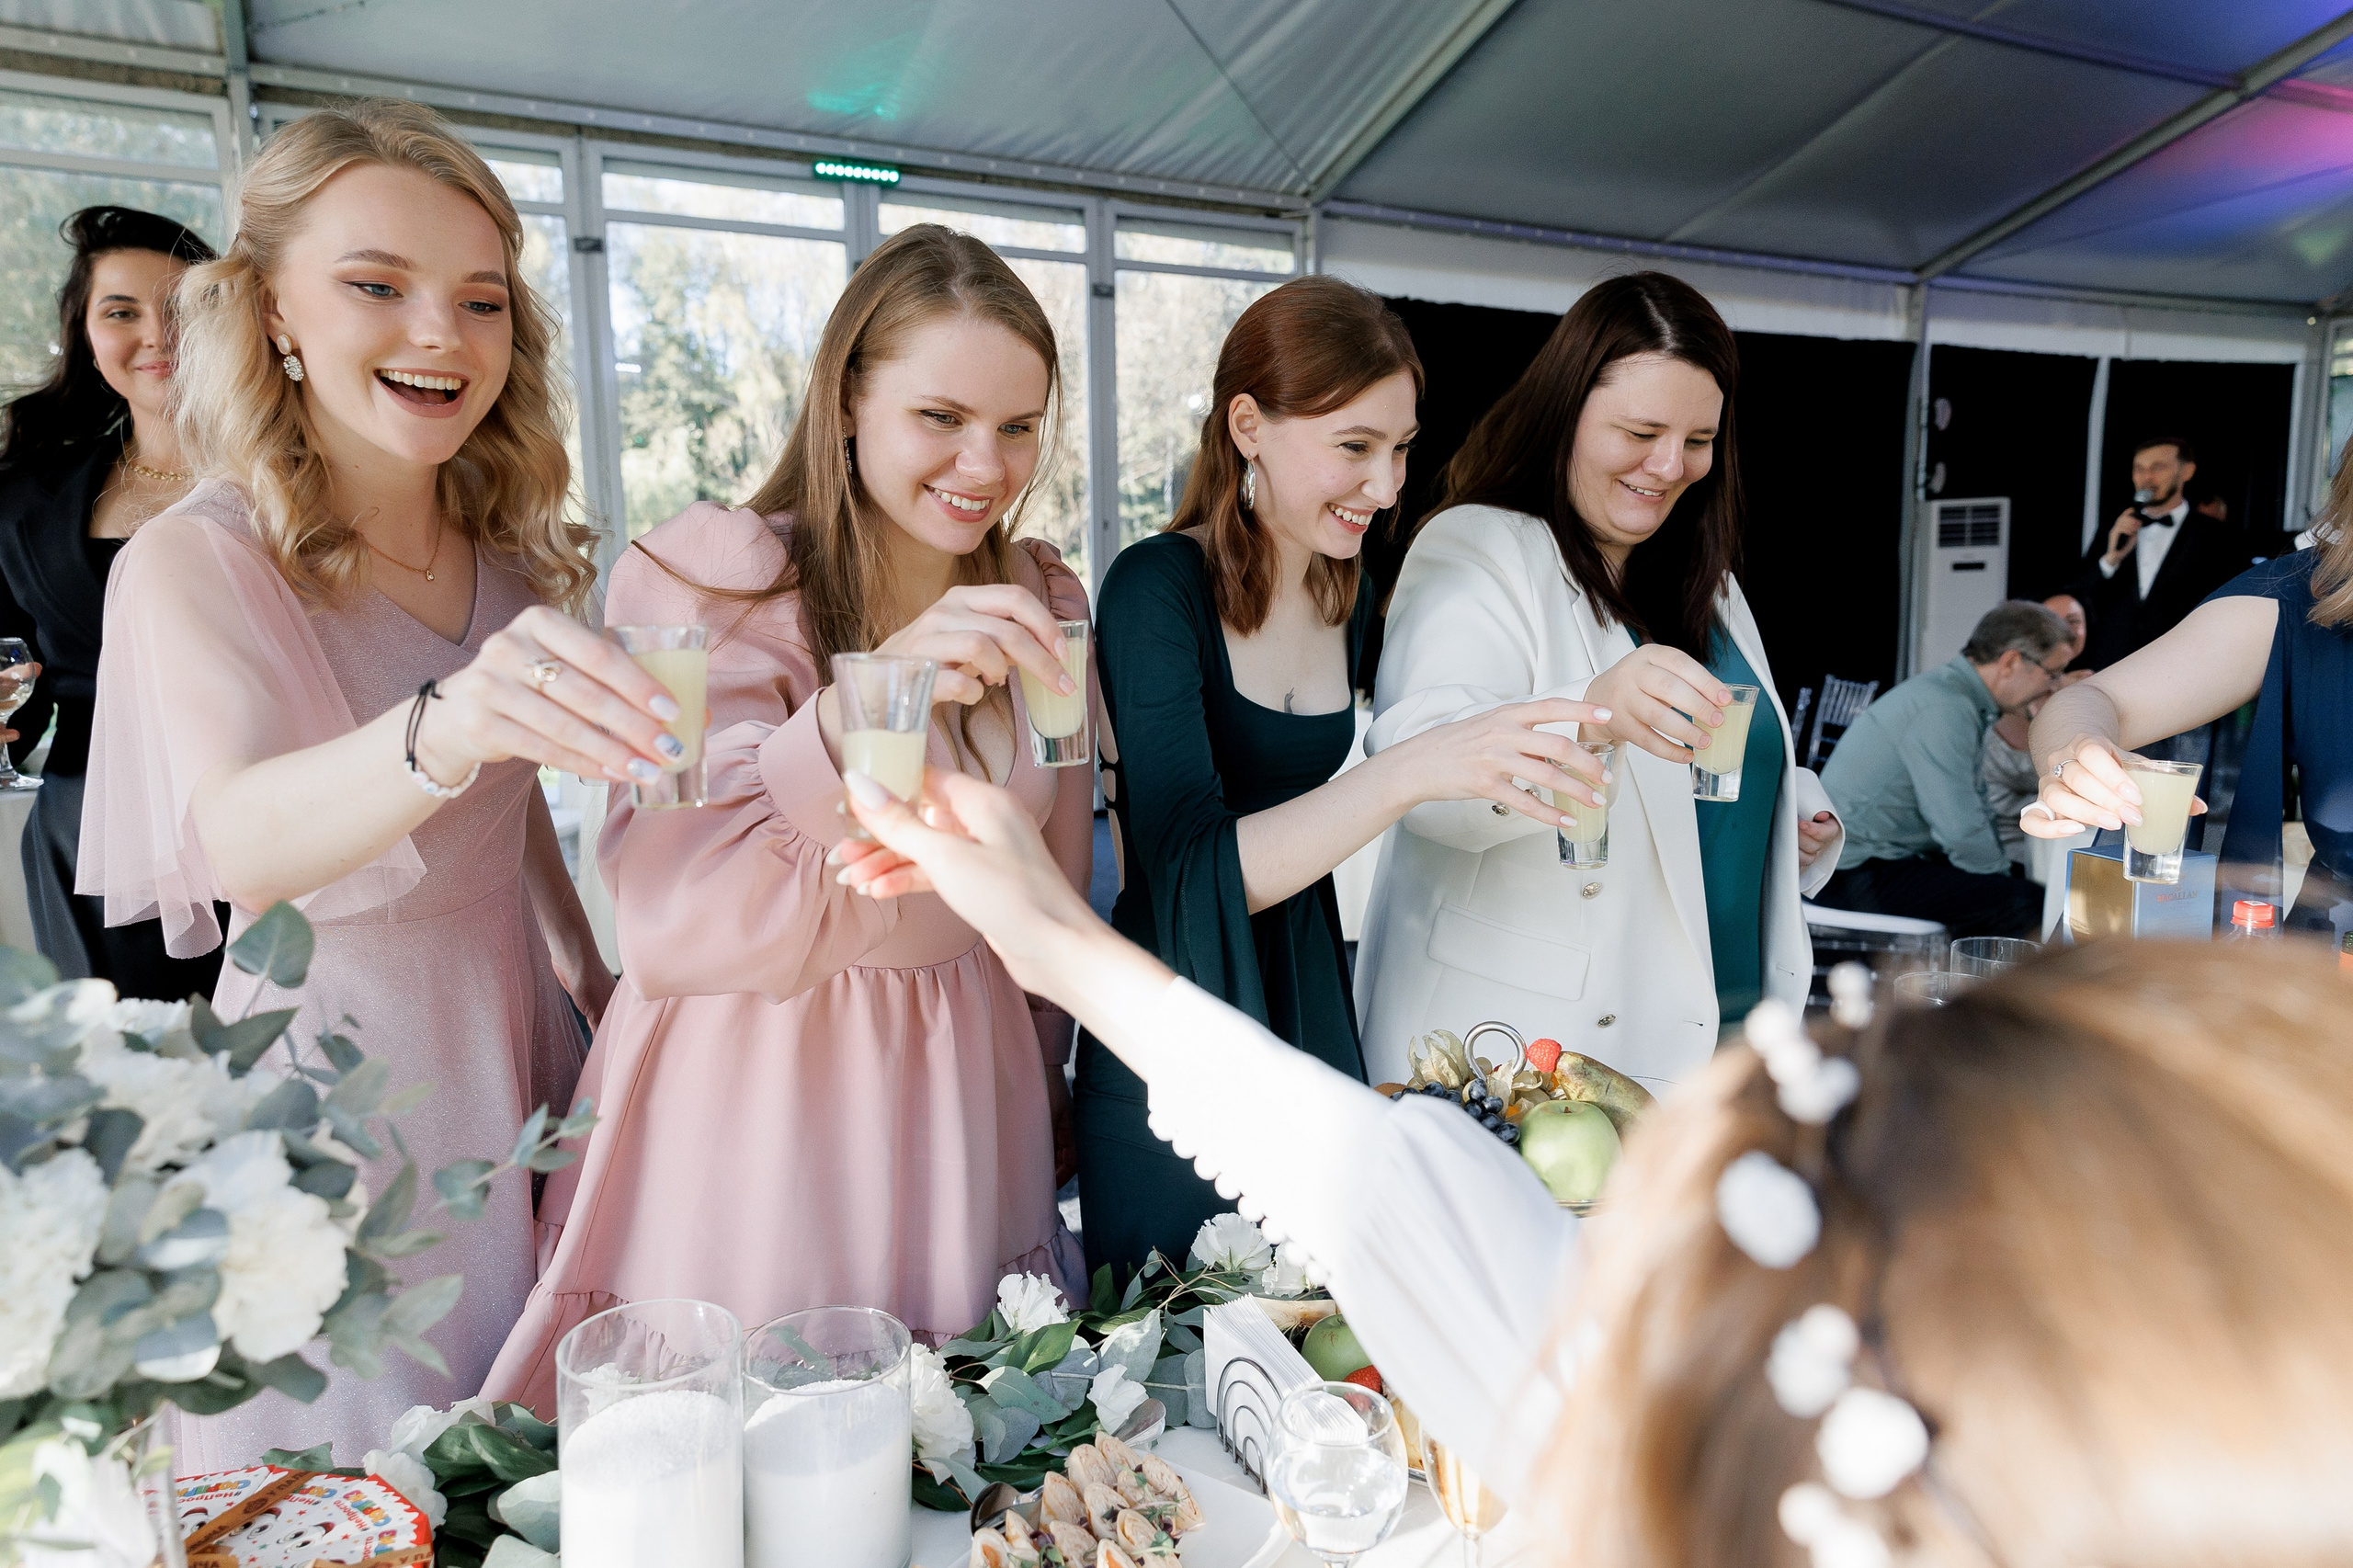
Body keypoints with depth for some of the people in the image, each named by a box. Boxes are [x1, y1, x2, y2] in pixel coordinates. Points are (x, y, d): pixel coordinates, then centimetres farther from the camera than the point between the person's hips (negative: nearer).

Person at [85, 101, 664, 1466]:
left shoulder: (509, 553, 3)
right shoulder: (193, 564, -15)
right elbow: (238, 841, -33)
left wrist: (592, 978, 15)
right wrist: (444, 730, -52)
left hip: (514, 1034, 5)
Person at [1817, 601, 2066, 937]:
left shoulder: (1955, 691, 14)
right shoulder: (1943, 709, -18)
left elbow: (1971, 807, 21)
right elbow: (1962, 831, -21)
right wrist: (2003, 877, -4)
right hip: (1852, 872, -11)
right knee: (2025, 902, -18)